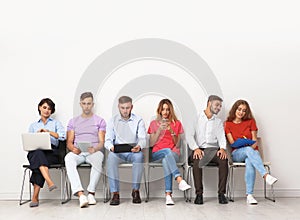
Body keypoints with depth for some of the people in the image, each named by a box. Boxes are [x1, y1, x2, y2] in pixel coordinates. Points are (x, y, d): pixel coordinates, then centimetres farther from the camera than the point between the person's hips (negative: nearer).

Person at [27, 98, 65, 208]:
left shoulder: (56, 123, 20)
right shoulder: (33, 125, 27)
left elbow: (62, 136, 0)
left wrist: (48, 131, -11)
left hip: (51, 152, -1)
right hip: (34, 152, 1)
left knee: (38, 161, -36)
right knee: (38, 153, -38)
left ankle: (35, 197, -38)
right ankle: (50, 182, -54)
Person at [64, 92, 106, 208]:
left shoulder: (100, 121, 15)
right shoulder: (73, 121, 21)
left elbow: (101, 142, 5)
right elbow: (69, 142, 13)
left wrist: (95, 149, -18)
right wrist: (73, 148, -12)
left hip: (94, 151, -1)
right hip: (77, 152, 2)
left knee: (98, 159, -39)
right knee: (68, 158, -35)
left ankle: (91, 193, -29)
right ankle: (80, 194, -44)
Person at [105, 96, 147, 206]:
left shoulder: (138, 120, 5)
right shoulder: (113, 120, 8)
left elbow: (142, 139, -4)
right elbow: (108, 140, 2)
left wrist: (139, 146, -28)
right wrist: (111, 147, -23)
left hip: (133, 152, 0)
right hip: (118, 152, 1)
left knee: (139, 156, -35)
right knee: (111, 157, -34)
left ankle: (135, 191, -23)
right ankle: (115, 193, -32)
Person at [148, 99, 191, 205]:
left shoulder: (177, 123, 16)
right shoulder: (154, 123, 17)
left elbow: (178, 145, 8)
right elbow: (151, 144, 6)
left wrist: (172, 132, -8)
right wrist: (159, 130, -6)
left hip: (173, 154, 0)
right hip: (157, 154, 0)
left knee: (166, 160, -39)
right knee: (167, 151, -38)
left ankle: (168, 194, -49)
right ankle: (180, 180, -54)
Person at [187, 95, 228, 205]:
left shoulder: (218, 122, 20)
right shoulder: (197, 118, 11)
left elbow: (221, 137, 5)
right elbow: (190, 136, 2)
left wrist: (222, 148, -16)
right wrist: (195, 148, -16)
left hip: (213, 149, 2)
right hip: (199, 149, -2)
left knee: (224, 160, -29)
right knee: (196, 162, -34)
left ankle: (221, 193, -23)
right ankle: (199, 194, -25)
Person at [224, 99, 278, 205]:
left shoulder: (250, 121, 12)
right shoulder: (228, 124, 8)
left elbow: (254, 140, 7)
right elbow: (232, 142, 0)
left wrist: (253, 146, -15)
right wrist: (244, 145, -17)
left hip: (252, 151, 1)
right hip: (237, 153, -1)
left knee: (249, 161, -37)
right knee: (248, 149, -37)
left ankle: (249, 195, -41)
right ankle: (266, 175, -50)